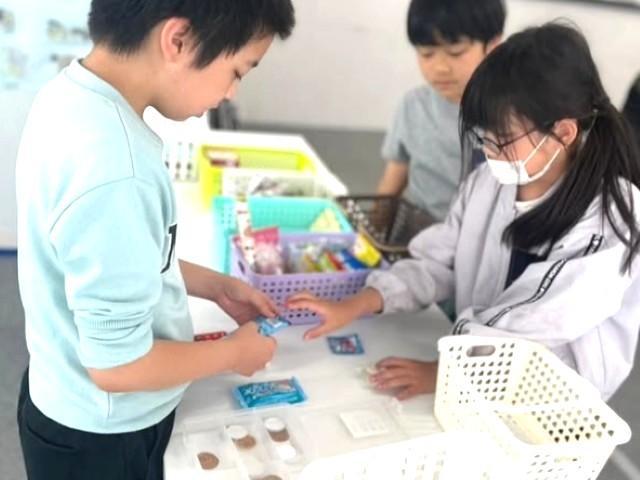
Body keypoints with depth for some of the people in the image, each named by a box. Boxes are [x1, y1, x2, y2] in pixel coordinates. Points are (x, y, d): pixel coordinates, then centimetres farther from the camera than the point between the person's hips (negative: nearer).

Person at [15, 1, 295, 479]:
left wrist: (216, 285, 5)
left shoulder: (71, 97, -7)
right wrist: (235, 353, -12)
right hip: (102, 436, -7)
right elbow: (118, 365, -27)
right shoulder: (112, 171, -36)